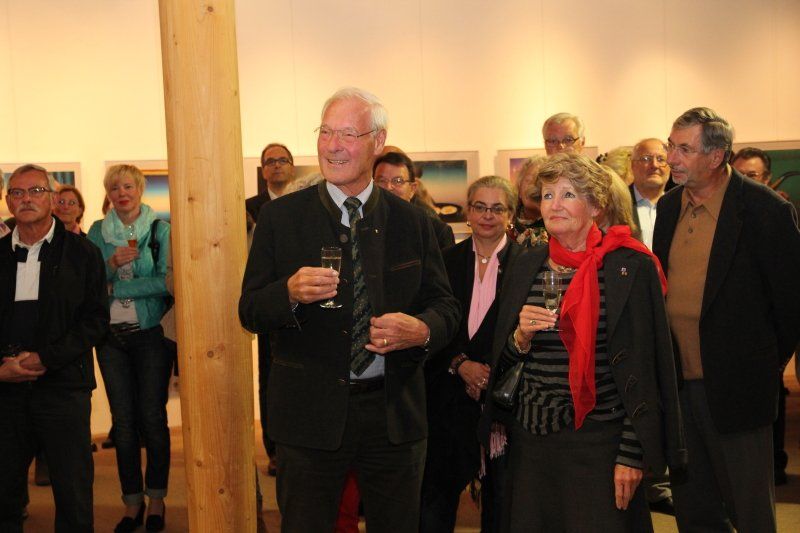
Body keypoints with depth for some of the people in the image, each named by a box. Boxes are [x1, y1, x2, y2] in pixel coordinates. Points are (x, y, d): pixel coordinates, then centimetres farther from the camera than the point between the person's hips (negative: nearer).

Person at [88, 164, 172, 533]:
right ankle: (132, 503, 17)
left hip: (150, 333, -3)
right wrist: (112, 262, -14)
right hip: (112, 336, 3)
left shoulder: (160, 228, -3)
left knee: (152, 418, 2)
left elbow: (167, 280, -13)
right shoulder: (98, 232, 8)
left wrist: (115, 287, -11)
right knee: (123, 422, 7)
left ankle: (156, 499, 15)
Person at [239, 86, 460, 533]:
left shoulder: (412, 221, 3)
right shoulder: (281, 217, -1)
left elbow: (447, 307, 5)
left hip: (395, 412, 2)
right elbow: (250, 312, -2)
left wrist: (422, 330, -18)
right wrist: (291, 293, -23)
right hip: (310, 413, -1)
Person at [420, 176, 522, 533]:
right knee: (436, 493, 2)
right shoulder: (447, 262, 6)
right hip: (452, 394, 2)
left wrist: (496, 375, -11)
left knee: (502, 496, 8)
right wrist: (460, 363, -11)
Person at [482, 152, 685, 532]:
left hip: (599, 441, -4)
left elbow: (643, 368, -8)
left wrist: (632, 454, -12)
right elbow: (504, 364, 10)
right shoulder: (525, 267, 7)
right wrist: (521, 336, -12)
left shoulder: (630, 268, -7)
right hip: (531, 440, 5)